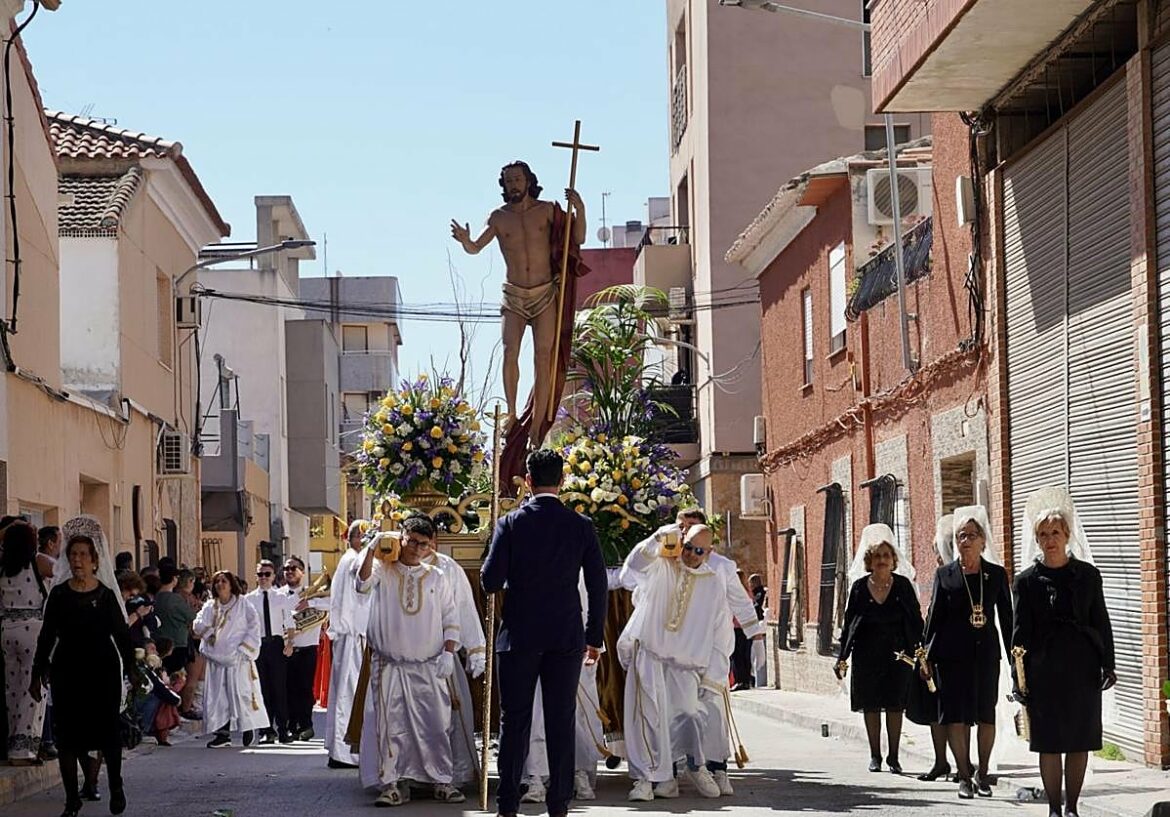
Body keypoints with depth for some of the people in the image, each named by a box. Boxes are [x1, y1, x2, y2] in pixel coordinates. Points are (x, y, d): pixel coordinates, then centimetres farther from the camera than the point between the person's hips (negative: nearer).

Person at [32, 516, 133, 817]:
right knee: (67, 733, 1)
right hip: (67, 670, 1)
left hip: (103, 670, -1)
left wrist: (130, 667, 0)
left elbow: (121, 634, 4)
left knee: (107, 730, 1)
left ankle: (115, 787, 20)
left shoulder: (106, 594, -1)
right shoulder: (59, 594, 2)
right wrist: (38, 673, 5)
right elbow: (47, 635, 5)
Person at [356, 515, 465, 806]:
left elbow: (450, 618, 12)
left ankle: (441, 781, 7)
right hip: (389, 665, -2)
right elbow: (363, 584, -16)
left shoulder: (435, 577, 11)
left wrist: (448, 652, 0)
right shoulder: (383, 569, 5)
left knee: (436, 725, 0)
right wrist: (371, 550, -22)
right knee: (390, 724, -5)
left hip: (429, 667, 2)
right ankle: (392, 783, -1)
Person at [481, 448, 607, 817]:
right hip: (566, 637, 1)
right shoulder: (581, 526, 0)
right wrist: (595, 637, 10)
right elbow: (598, 586, 1)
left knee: (514, 721, 5)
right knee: (561, 722, 5)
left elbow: (490, 581, -9)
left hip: (519, 635, -1)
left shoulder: (510, 524, -5)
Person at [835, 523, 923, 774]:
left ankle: (893, 756, 8)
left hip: (897, 653, -1)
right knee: (870, 705, 5)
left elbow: (915, 619, 3)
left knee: (895, 705, 0)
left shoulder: (903, 585, 0)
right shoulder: (859, 586, 1)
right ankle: (875, 756, 15)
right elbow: (848, 622, 5)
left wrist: (919, 648, -8)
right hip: (866, 654, 1)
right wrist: (842, 657, 4)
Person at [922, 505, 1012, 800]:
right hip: (952, 654, -1)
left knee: (986, 715, 5)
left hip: (986, 653, 1)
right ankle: (964, 777, 9)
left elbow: (1006, 618, 7)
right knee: (956, 716, -2)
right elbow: (933, 618, 4)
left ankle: (982, 774, 19)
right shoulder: (945, 575, 2)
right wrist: (927, 657, 1)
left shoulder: (996, 574, 5)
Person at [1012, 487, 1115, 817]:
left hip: (1083, 667, 1)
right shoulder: (1027, 580, 2)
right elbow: (1021, 632, 1)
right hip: (1045, 670, -1)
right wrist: (1019, 676, -4)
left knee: (1080, 741, 4)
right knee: (1050, 742, -1)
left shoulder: (1088, 575, 5)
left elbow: (1102, 623, 7)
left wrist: (1107, 664, 2)